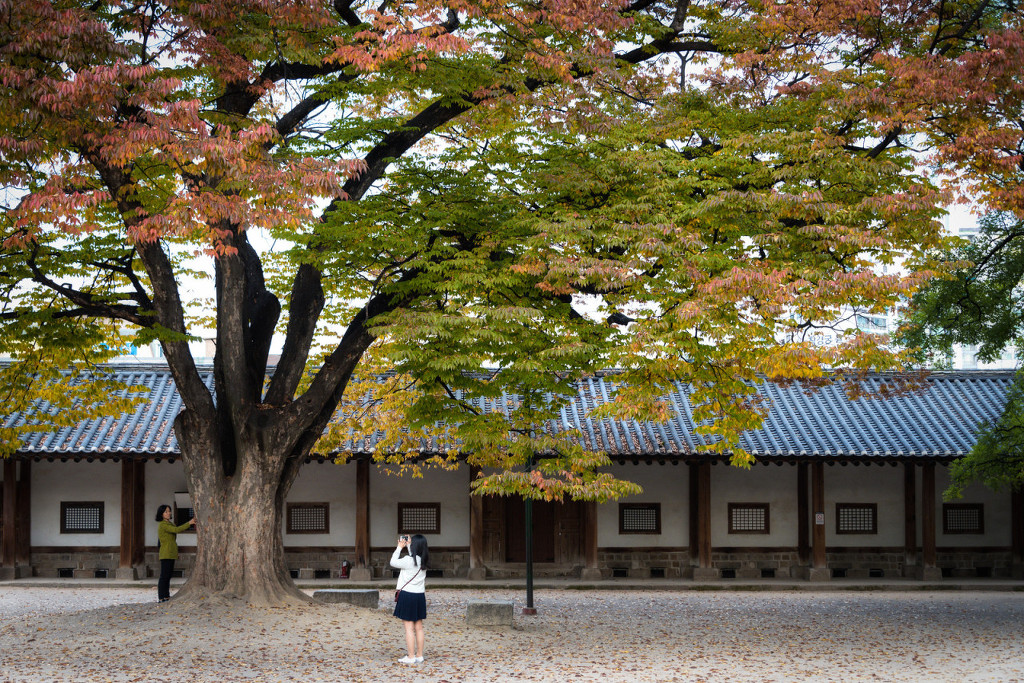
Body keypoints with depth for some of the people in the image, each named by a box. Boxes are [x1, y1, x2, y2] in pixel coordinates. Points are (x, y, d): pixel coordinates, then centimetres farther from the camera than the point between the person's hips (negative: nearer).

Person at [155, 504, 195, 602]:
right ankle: (161, 598, -8)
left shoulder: (169, 524, 18)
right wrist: (189, 523, -19)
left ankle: (166, 596, 15)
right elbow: (177, 530, -22)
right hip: (166, 554, -10)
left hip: (171, 554, 10)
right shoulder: (163, 525, -14)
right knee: (164, 576, -8)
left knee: (168, 575, 11)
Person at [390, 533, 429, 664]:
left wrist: (399, 547, 4)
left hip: (407, 595, -7)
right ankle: (419, 655, 16)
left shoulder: (408, 560, -17)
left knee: (409, 627, -3)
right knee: (419, 627, 11)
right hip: (420, 595, 7)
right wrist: (408, 546, 23)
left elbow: (393, 562, -3)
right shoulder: (423, 561, 4)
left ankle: (411, 657, -1)